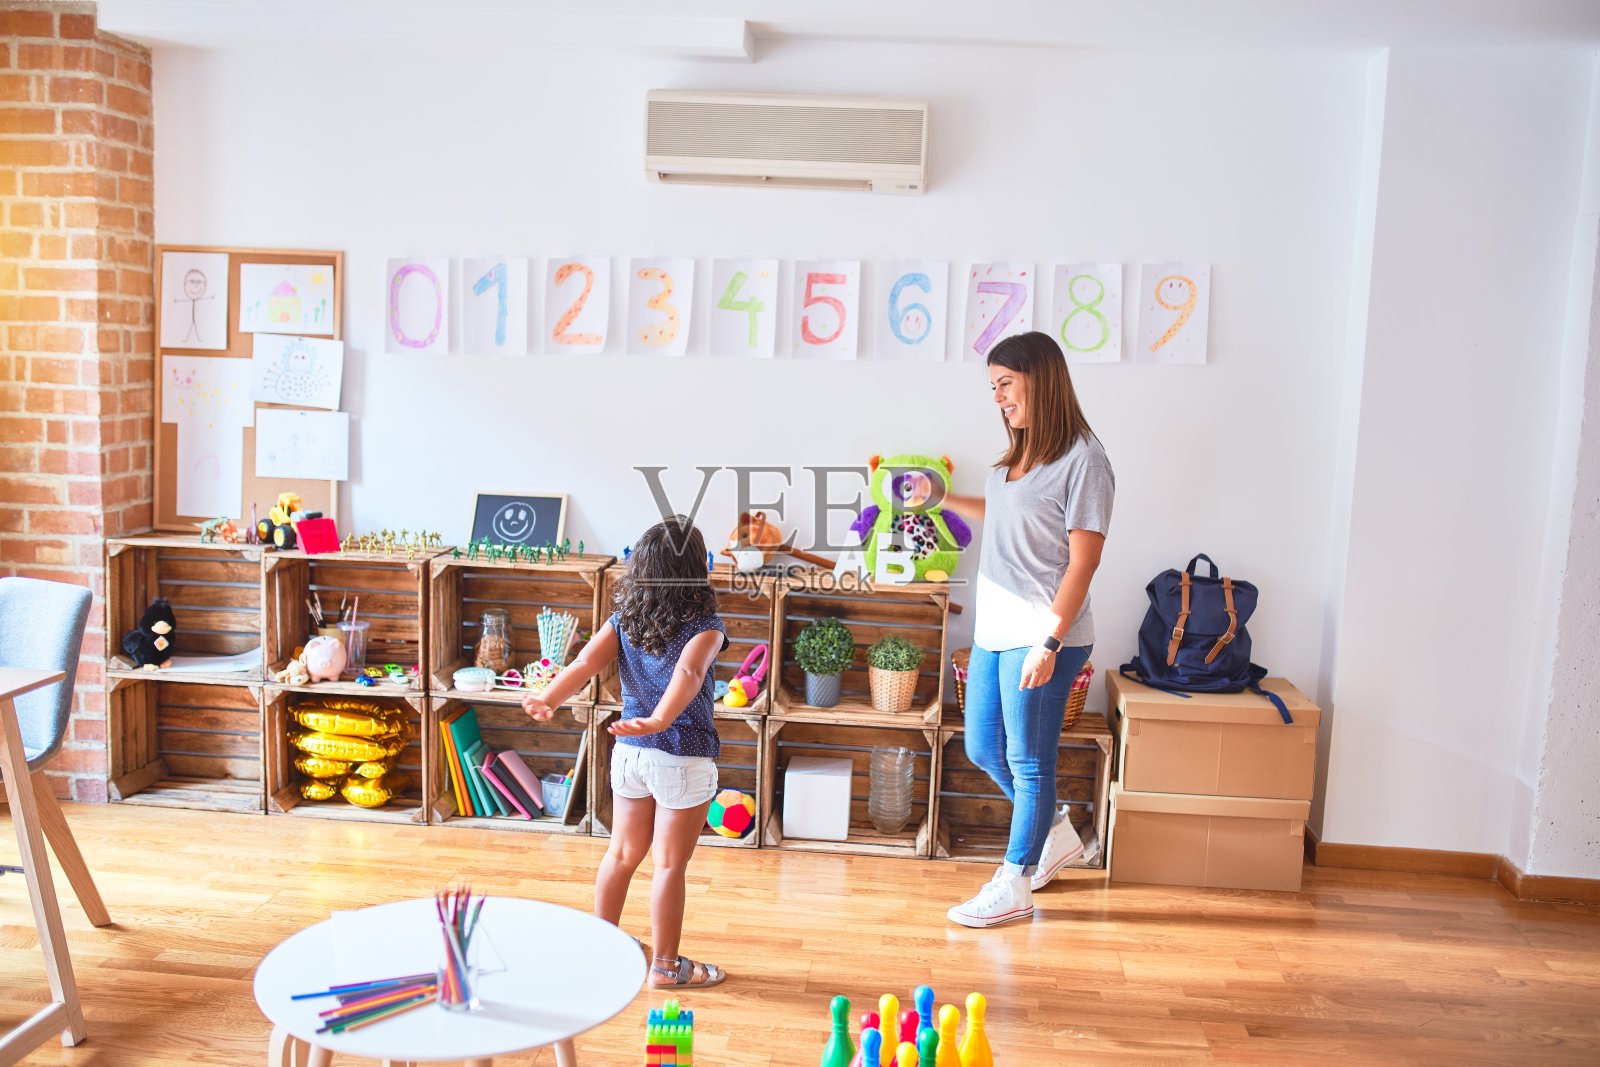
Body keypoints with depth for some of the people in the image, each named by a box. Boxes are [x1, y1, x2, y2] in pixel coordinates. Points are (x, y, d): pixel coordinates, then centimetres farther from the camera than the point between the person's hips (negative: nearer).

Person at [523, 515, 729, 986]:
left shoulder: (623, 621, 0)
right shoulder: (704, 628, -16)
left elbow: (584, 664, -15)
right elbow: (687, 674, -35)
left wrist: (547, 700, -26)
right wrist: (660, 722, -47)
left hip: (629, 753, 6)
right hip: (683, 759, -5)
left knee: (623, 853, 21)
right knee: (670, 865, 6)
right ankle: (666, 965, 19)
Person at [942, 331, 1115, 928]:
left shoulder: (1083, 459, -14)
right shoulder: (1017, 456, 10)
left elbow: (1082, 561, -17)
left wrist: (1050, 643, -20)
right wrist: (944, 498, 31)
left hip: (1042, 637, -9)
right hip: (994, 632, 9)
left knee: (1028, 762, 3)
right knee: (983, 749, 17)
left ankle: (1014, 888, 18)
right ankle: (1056, 835, 39)